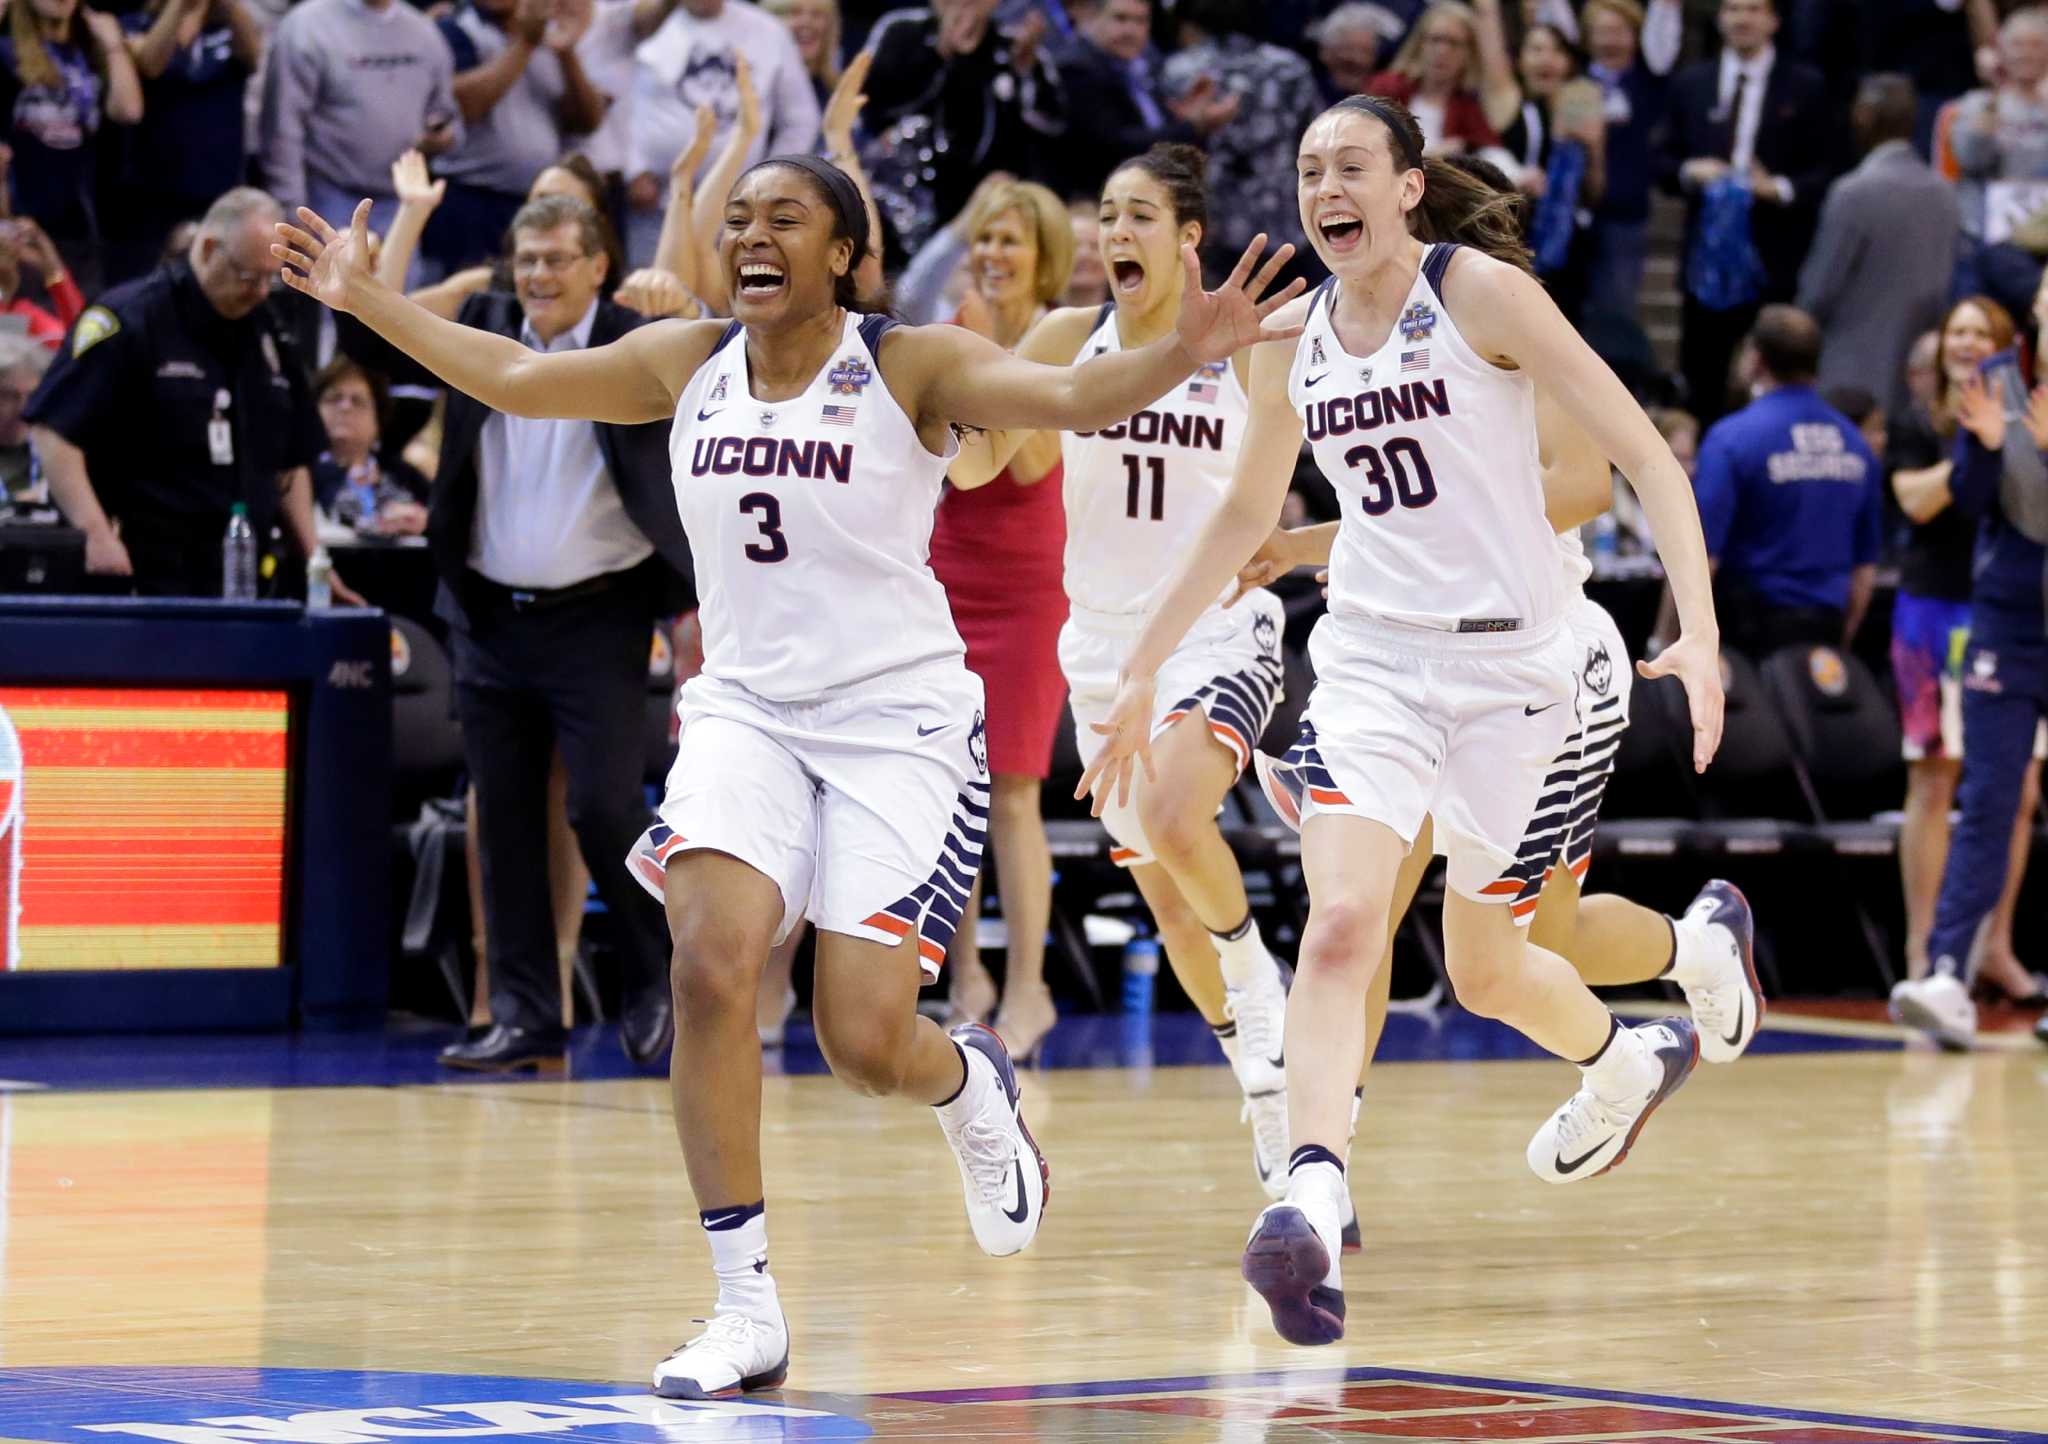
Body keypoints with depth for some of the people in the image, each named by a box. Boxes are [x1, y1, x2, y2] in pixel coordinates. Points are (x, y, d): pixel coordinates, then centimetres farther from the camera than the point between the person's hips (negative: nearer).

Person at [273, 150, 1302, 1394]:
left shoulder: (911, 365, -8)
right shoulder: (686, 365, 5)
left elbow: (1073, 397, -22)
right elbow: (516, 378, 18)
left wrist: (1184, 353, -40)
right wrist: (370, 300, 19)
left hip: (900, 718, -3)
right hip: (746, 709, 3)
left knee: (863, 1039, -10)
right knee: (712, 964, -22)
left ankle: (975, 1088, 32)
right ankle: (749, 1311, -14)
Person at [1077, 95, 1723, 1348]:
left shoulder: (1484, 295, -9)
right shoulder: (1294, 338, 6)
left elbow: (1647, 456, -10)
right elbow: (1246, 516, 22)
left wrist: (1698, 633, -22)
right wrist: (1141, 673, 23)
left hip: (1509, 665, -3)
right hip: (1370, 659, 3)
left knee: (1487, 969, 9)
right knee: (1339, 927, -20)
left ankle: (1625, 1062, 42)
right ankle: (1312, 1201, -33)